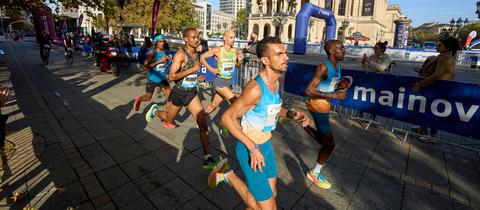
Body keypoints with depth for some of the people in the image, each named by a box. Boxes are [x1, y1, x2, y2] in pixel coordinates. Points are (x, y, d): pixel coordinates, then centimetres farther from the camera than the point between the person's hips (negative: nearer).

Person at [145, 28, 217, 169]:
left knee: (203, 123, -8)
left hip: (192, 93, 5)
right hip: (178, 93, -5)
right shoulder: (180, 53, -18)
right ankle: (155, 110, 53)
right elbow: (171, 77, -26)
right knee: (169, 121, 19)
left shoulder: (196, 53, 5)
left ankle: (208, 158, -2)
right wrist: (192, 69, -27)